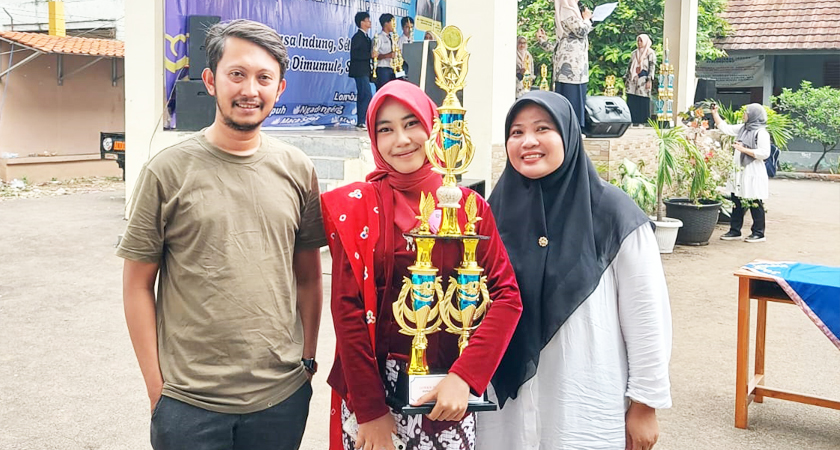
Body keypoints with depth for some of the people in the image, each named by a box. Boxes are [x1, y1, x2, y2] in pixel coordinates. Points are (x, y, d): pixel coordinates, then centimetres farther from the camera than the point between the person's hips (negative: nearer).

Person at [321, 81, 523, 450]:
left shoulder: (469, 206, 1)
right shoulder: (357, 207, -3)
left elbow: (507, 296, -4)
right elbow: (347, 308, -6)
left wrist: (464, 375, -16)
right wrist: (370, 409, -12)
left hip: (450, 390, 1)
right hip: (372, 383, -1)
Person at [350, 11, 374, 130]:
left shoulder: (365, 37, 18)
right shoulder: (357, 37, -10)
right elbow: (354, 55, -20)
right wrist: (370, 55, -22)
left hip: (364, 71, 10)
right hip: (360, 71, -10)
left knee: (362, 96, 9)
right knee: (367, 96, -15)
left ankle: (360, 121, 12)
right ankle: (361, 121, -15)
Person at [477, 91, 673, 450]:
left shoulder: (613, 214, -10)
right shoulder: (497, 211, 1)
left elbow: (646, 315, -7)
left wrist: (645, 403, -6)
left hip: (587, 407, -3)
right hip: (506, 402, 4)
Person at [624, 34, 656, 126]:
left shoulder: (650, 53, 1)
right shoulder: (634, 53, 18)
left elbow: (652, 67, -5)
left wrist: (649, 80, -14)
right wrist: (626, 79, 14)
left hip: (643, 79, -5)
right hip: (633, 79, 5)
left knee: (643, 101, -5)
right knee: (631, 101, -1)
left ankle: (642, 121, -1)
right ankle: (632, 120, 2)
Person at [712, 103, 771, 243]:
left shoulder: (761, 133, -11)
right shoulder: (742, 129, 12)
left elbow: (764, 153, -18)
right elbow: (724, 127, 21)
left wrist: (744, 149, -18)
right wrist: (715, 114, 16)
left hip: (753, 174, -8)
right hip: (739, 173, 8)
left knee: (755, 204, 0)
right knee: (737, 203, 11)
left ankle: (759, 233, 10)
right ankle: (735, 231, 19)